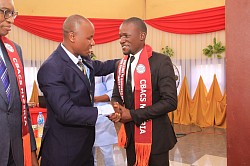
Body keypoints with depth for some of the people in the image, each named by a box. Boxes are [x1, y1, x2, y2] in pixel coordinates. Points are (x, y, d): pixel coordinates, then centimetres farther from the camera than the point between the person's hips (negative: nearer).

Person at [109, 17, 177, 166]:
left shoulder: (161, 62, -15)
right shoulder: (122, 64, 6)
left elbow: (170, 101, -19)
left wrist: (133, 115, -19)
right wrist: (116, 107, -11)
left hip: (155, 136, -5)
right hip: (131, 136, 6)